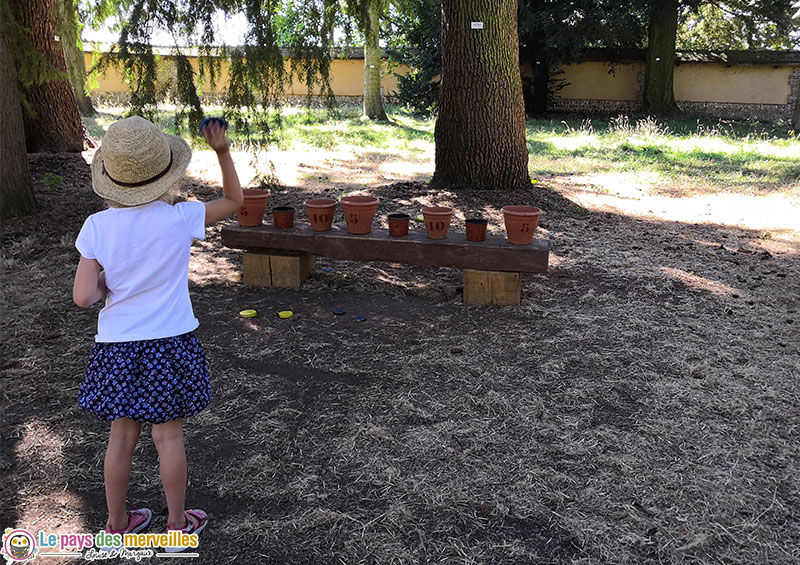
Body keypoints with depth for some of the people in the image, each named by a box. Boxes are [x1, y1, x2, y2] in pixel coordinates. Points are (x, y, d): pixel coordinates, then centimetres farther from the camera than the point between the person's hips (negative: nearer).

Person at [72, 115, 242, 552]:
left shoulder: (97, 226, -10)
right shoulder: (181, 219, -14)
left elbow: (84, 297, -12)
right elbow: (234, 200, 4)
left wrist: (107, 284, 7)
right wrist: (223, 151, -3)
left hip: (117, 347, 2)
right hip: (170, 344, -2)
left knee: (122, 436, 15)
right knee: (169, 435, 11)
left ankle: (118, 524, 33)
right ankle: (178, 523, 27)